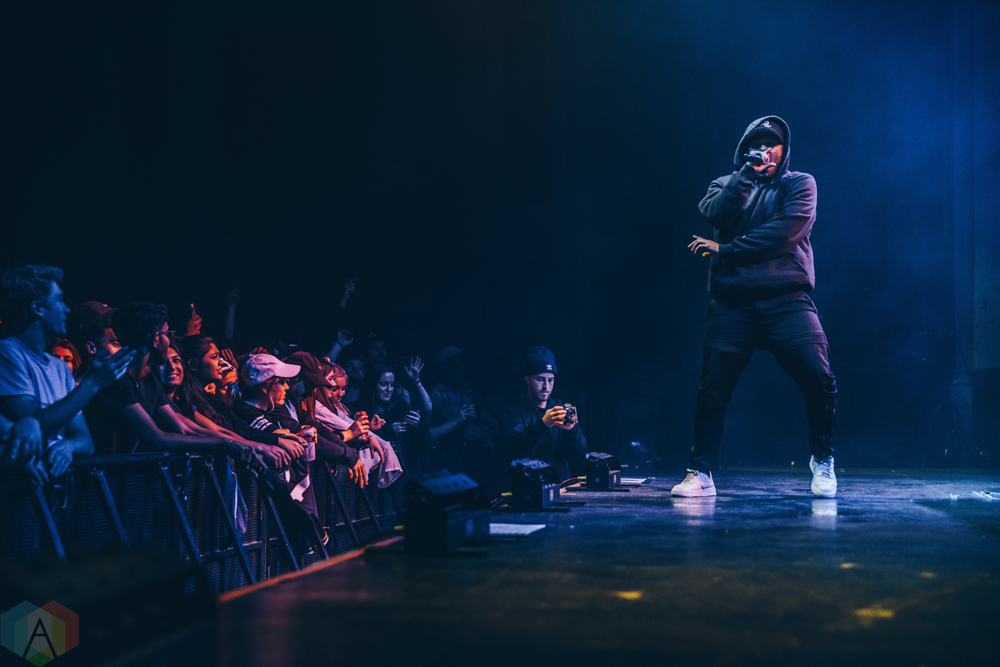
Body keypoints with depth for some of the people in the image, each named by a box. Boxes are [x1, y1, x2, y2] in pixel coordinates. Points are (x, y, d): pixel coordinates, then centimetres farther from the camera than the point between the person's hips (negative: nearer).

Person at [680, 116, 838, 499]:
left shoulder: (799, 184, 12)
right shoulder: (727, 185, 21)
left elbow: (786, 230, -5)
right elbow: (714, 215, -2)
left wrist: (725, 250, -4)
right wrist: (746, 174, -6)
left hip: (787, 301, -2)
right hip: (733, 303, 2)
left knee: (818, 378, -14)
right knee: (712, 387, -5)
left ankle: (822, 462, 7)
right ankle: (700, 473, 6)